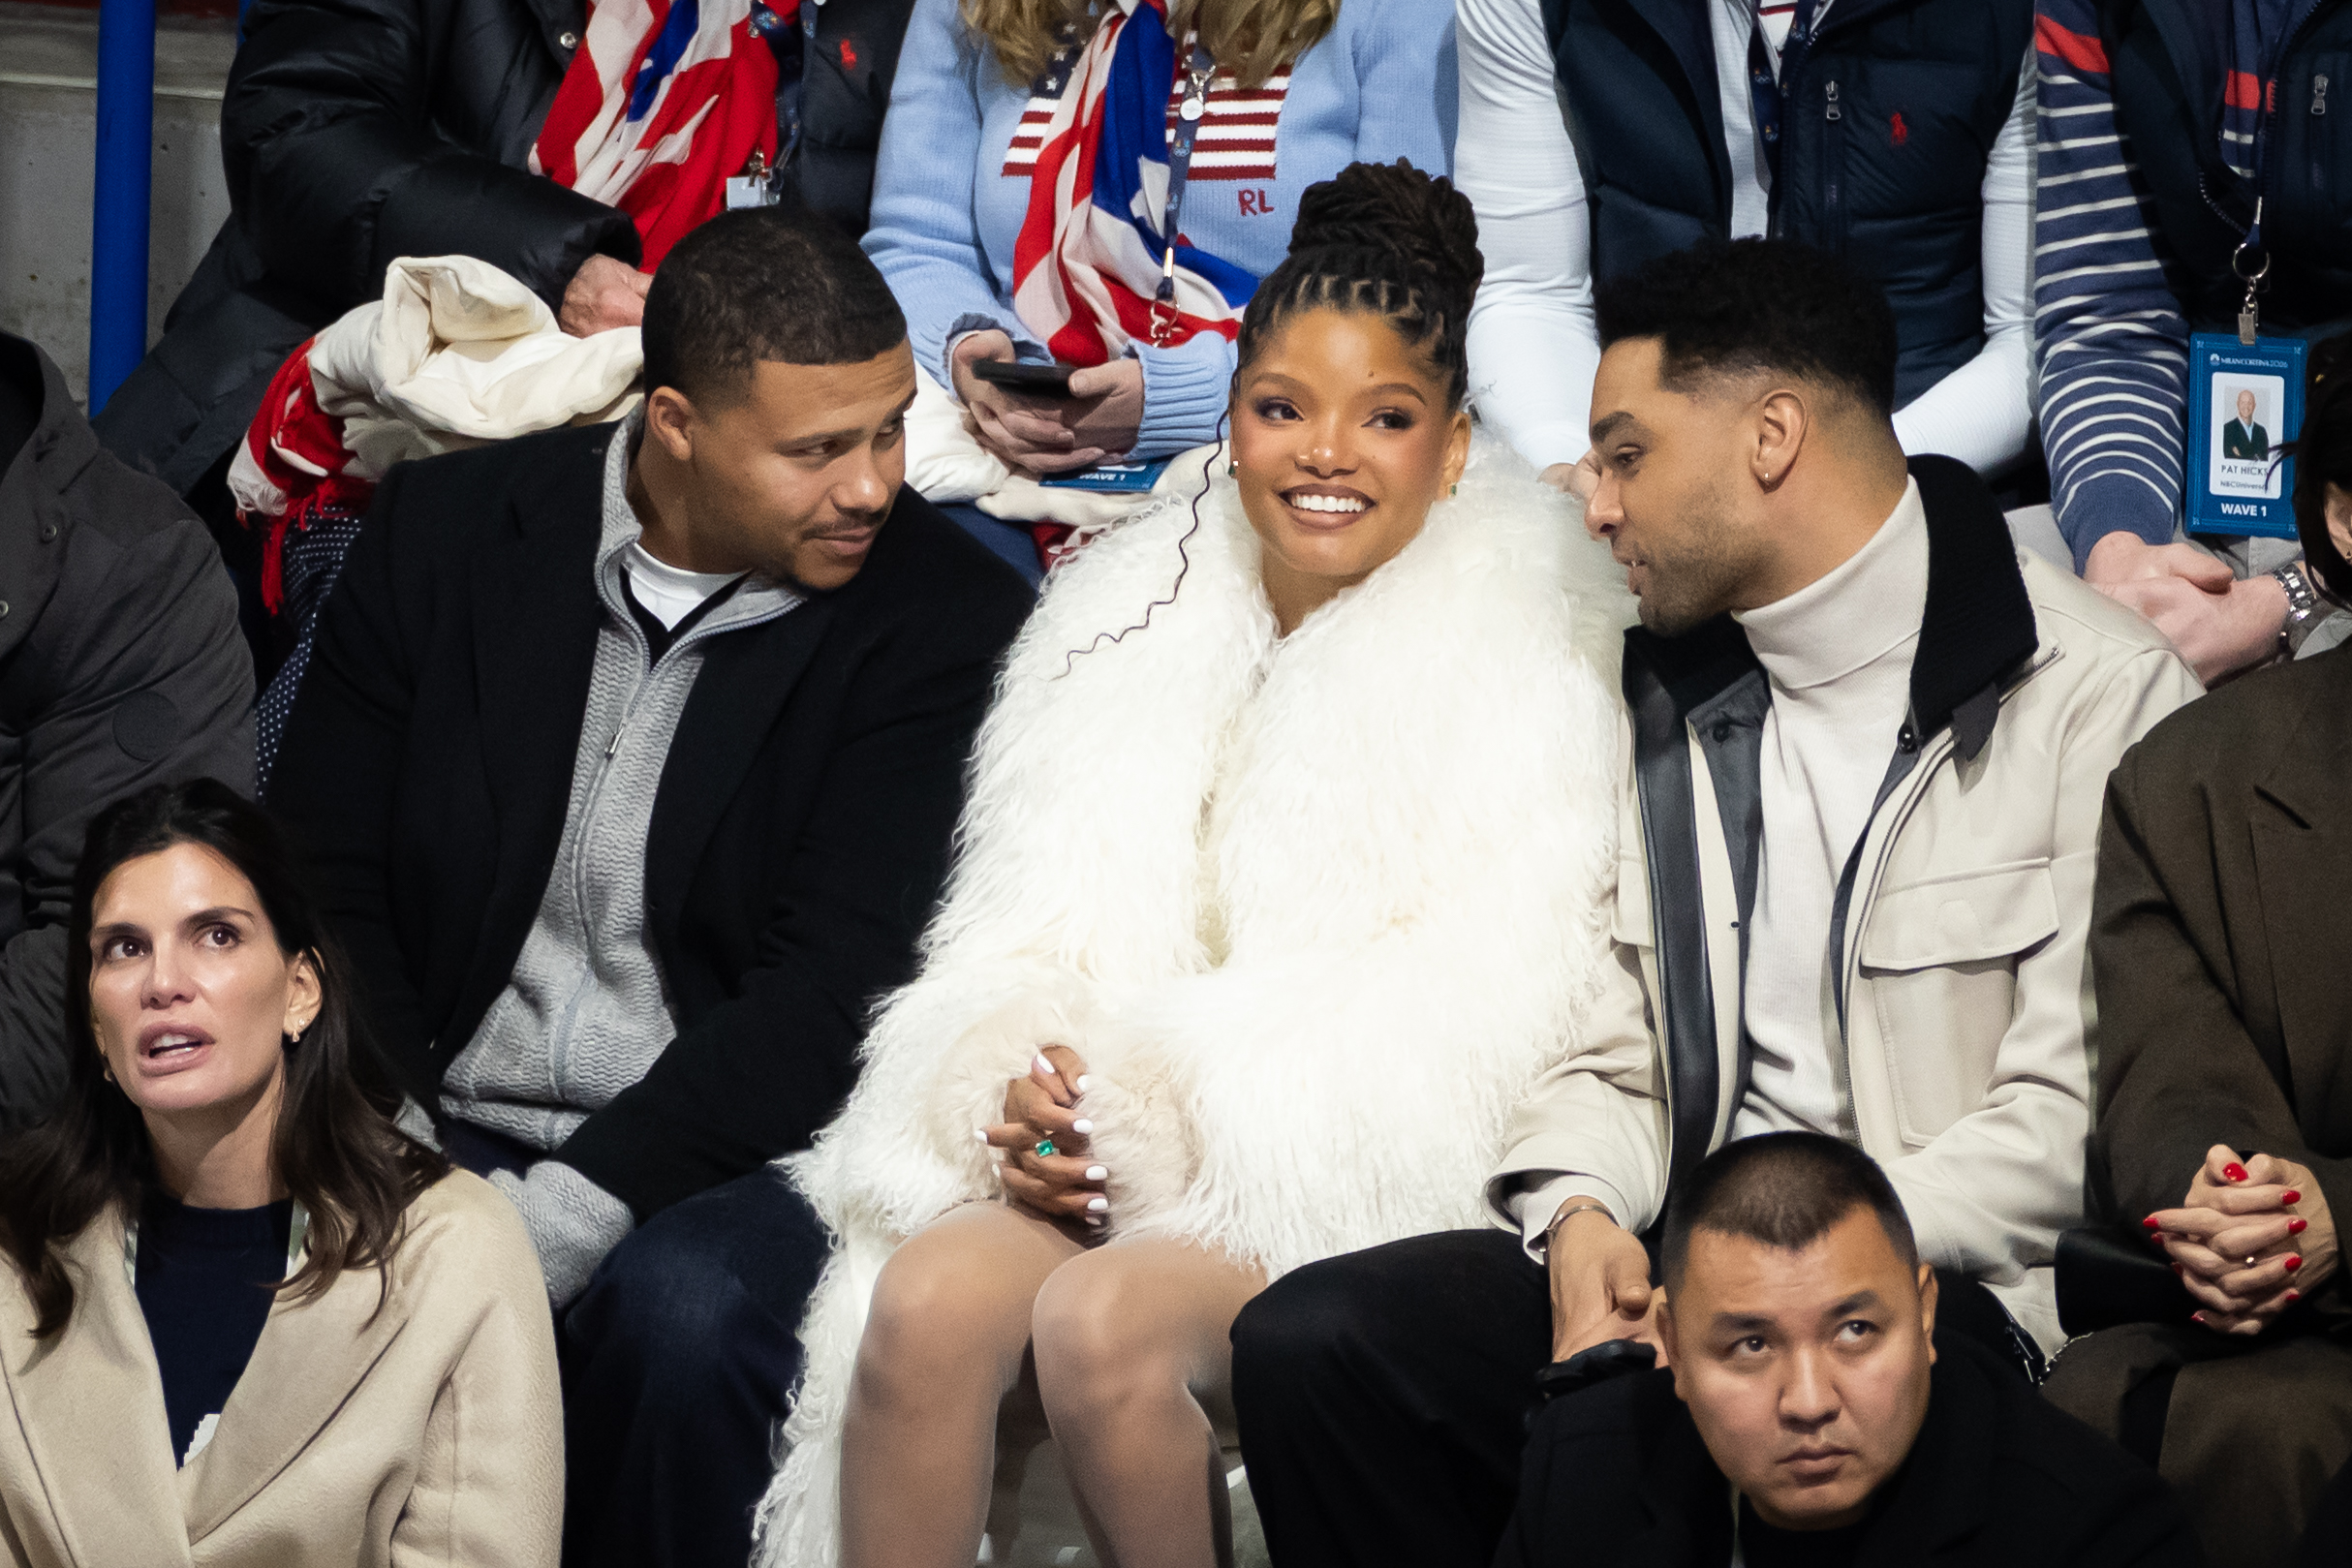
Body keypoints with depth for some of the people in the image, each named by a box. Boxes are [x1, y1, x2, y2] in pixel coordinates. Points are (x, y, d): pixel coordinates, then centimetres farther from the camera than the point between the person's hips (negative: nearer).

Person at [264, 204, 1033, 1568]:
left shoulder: (948, 622, -4)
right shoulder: (449, 530, 6)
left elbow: (832, 992, -11)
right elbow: (324, 881, 5)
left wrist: (553, 1222, -20)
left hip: (726, 1156, -2)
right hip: (439, 1135, 2)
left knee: (684, 1313, -34)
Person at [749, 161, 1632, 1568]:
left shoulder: (1524, 659, -1)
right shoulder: (1135, 620, 15)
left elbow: (1473, 1002, -11)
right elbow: (1035, 928, 11)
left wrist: (1154, 1095, -16)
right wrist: (1019, 1091, -12)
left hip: (1364, 1187, -4)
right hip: (1111, 1155, 4)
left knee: (1103, 1323, -31)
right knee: (928, 1303, -26)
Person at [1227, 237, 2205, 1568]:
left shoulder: (2096, 693, -4)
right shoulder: (1666, 704, 18)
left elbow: (2075, 1115, -11)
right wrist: (1581, 1216, -6)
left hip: (1957, 1292, -6)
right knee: (1308, 1341, -19)